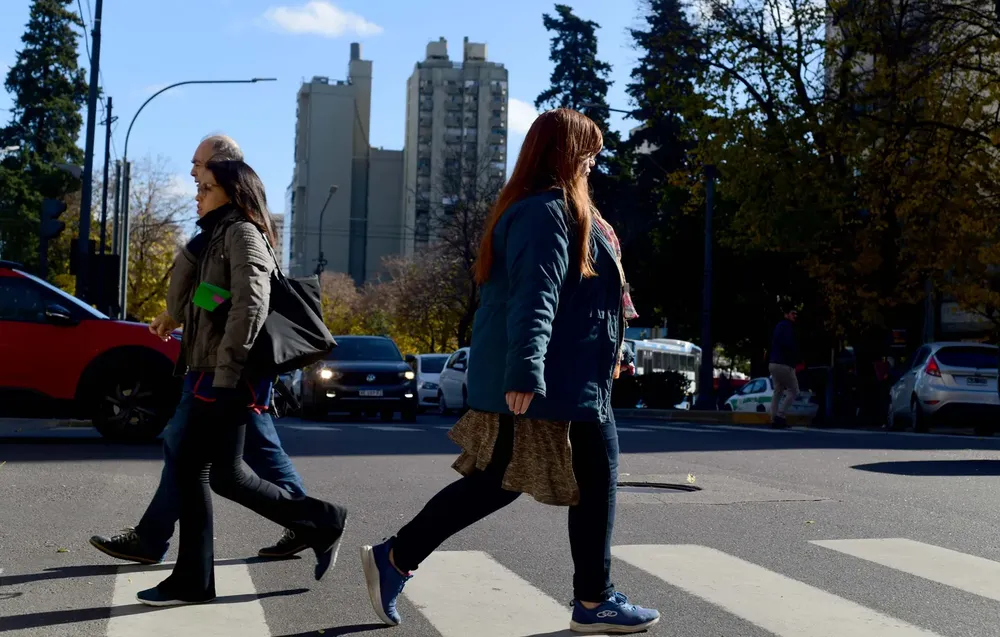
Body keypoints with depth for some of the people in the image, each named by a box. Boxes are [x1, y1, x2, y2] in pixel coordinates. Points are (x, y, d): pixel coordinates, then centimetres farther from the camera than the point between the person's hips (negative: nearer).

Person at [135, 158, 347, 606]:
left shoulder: (242, 233, -8)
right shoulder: (214, 237, 21)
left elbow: (250, 306, -20)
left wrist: (226, 375, -24)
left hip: (230, 377, -9)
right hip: (211, 373, 9)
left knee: (225, 474, -8)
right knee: (189, 467, 5)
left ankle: (322, 523, 6)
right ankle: (193, 579, 9)